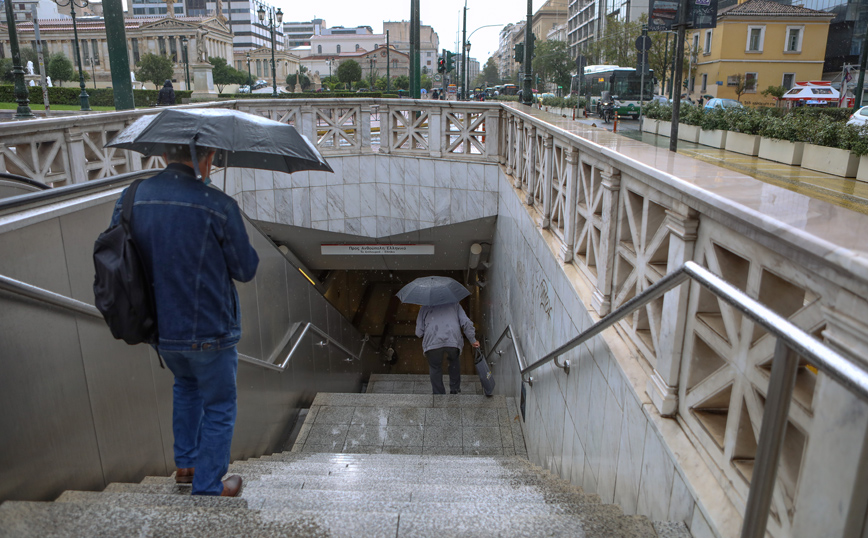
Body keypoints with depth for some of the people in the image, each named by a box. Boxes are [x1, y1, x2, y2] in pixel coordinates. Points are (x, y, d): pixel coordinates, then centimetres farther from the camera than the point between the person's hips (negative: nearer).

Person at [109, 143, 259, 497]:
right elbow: (246, 270, -10)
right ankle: (207, 488, 25)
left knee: (185, 384, 32)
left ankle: (185, 464, 40)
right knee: (218, 407, 15)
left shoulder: (130, 199, -4)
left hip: (157, 327, 6)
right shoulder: (219, 206, -19)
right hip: (209, 331, -5)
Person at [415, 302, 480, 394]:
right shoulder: (454, 304, 28)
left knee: (435, 368, 20)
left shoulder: (424, 308, 26)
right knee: (454, 362, 29)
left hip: (432, 342, -1)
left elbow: (419, 332, 17)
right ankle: (455, 389, 35)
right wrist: (473, 340, 22)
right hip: (453, 341, 1)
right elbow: (466, 322, 14)